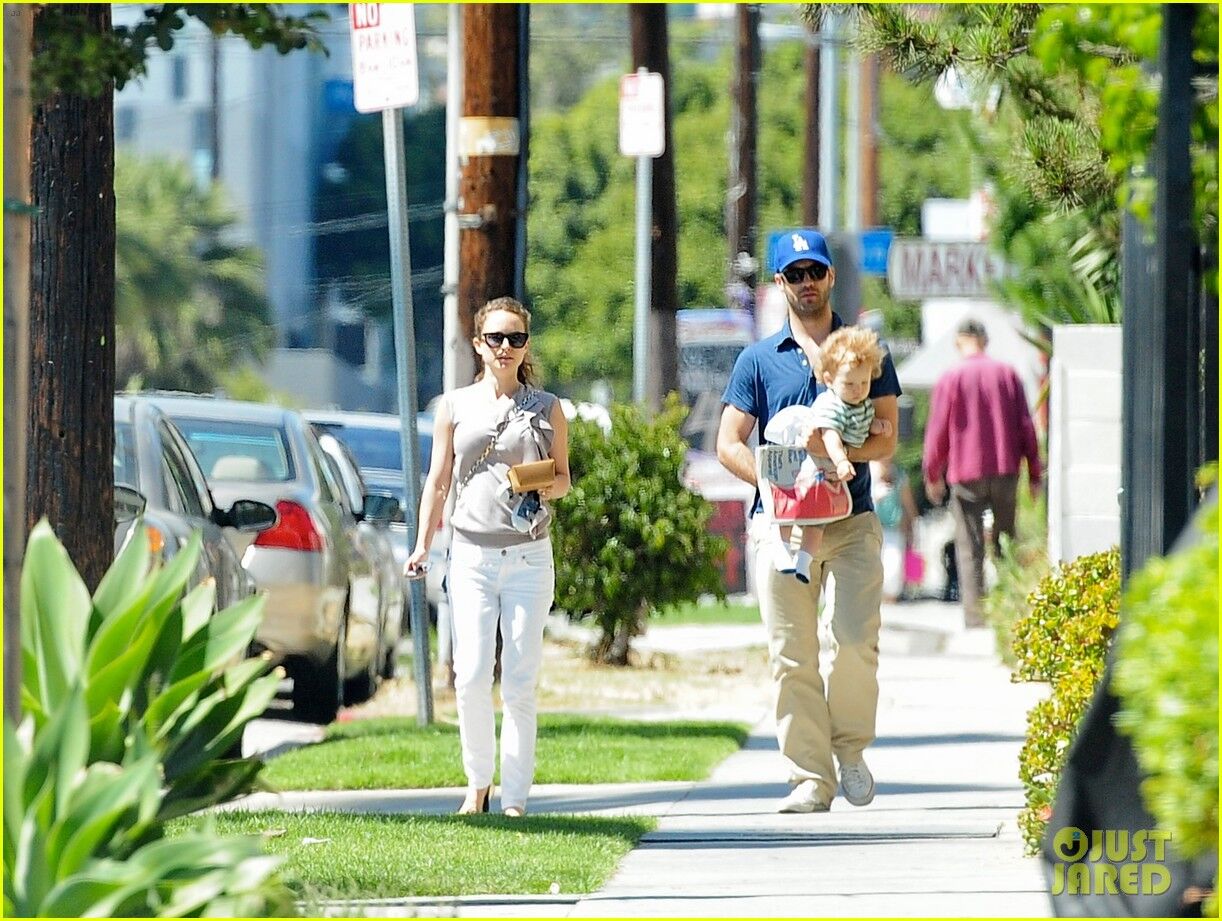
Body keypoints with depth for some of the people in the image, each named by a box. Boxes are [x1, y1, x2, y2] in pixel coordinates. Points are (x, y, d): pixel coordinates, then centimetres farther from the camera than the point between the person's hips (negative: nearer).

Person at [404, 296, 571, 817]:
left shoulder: (546, 409, 9)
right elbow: (438, 481, 10)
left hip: (529, 555, 0)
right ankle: (478, 782, 10)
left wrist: (546, 486, -10)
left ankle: (515, 798, 1)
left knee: (520, 681, -2)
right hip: (472, 554, 0)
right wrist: (422, 544, 0)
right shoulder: (455, 407, 9)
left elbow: (564, 478, 13)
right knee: (472, 676, -9)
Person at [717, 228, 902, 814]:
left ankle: (850, 747, 10)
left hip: (852, 519, -1)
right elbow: (729, 445, 7)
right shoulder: (758, 360, 10)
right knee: (791, 654, -4)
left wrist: (833, 449, -18)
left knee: (857, 639, -13)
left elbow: (886, 439, 1)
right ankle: (810, 778, -1)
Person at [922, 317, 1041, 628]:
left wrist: (932, 475, 11)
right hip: (1005, 470, 2)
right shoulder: (1007, 374, 4)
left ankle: (974, 612, -7)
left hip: (966, 474, -2)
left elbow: (937, 431, -1)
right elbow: (1026, 426, 5)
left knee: (970, 547, 0)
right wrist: (1034, 473, 10)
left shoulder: (950, 379, -3)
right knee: (1006, 543, 12)